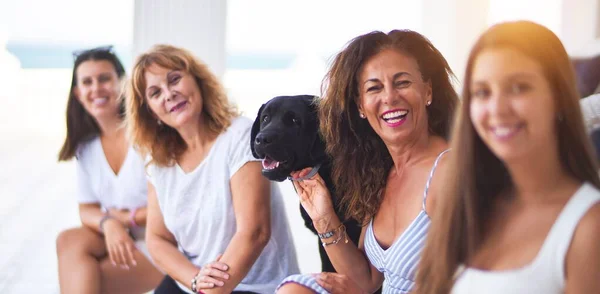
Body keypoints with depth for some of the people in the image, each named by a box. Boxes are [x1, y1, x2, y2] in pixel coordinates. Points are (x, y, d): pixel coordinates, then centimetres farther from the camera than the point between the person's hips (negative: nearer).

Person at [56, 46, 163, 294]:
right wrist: (109, 224, -18)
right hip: (119, 240, 6)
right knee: (70, 241, -25)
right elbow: (87, 210, 6)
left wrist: (129, 218, -14)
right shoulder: (86, 148, 7)